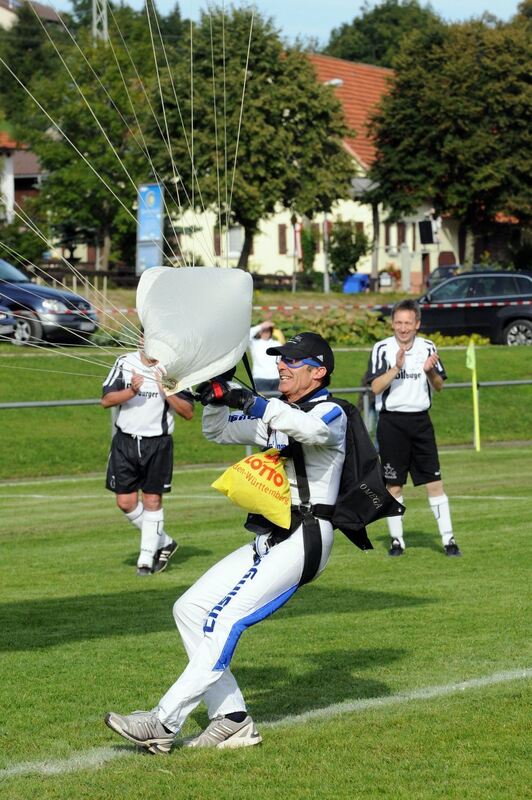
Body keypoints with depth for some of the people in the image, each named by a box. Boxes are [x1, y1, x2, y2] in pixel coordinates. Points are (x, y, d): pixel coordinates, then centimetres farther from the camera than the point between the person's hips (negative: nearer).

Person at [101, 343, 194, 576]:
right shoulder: (125, 363, 2)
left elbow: (188, 412, -4)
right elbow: (106, 400, -3)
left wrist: (166, 391, -18)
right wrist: (132, 391, -18)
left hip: (157, 443, -2)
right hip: (126, 441, 2)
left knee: (152, 500, -2)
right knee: (125, 502, 0)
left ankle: (146, 557, 8)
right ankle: (163, 543, 19)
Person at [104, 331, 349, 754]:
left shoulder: (330, 413, -6)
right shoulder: (277, 417, 19)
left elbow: (312, 430, -31)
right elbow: (218, 431, 24)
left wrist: (247, 401, -33)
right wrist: (215, 394, 3)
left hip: (304, 540, -10)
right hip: (268, 543, 10)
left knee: (224, 619, -20)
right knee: (190, 609, 4)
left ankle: (164, 723, -23)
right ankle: (232, 720, -1)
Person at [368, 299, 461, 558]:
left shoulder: (427, 347, 5)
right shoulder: (382, 349, -4)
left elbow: (439, 387, 6)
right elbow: (375, 387, -12)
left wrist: (430, 372, -14)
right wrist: (397, 367, -24)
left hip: (420, 421, 2)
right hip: (391, 422, -2)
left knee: (435, 483, -2)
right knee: (393, 485, 2)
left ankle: (448, 539, 1)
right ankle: (397, 540, 13)